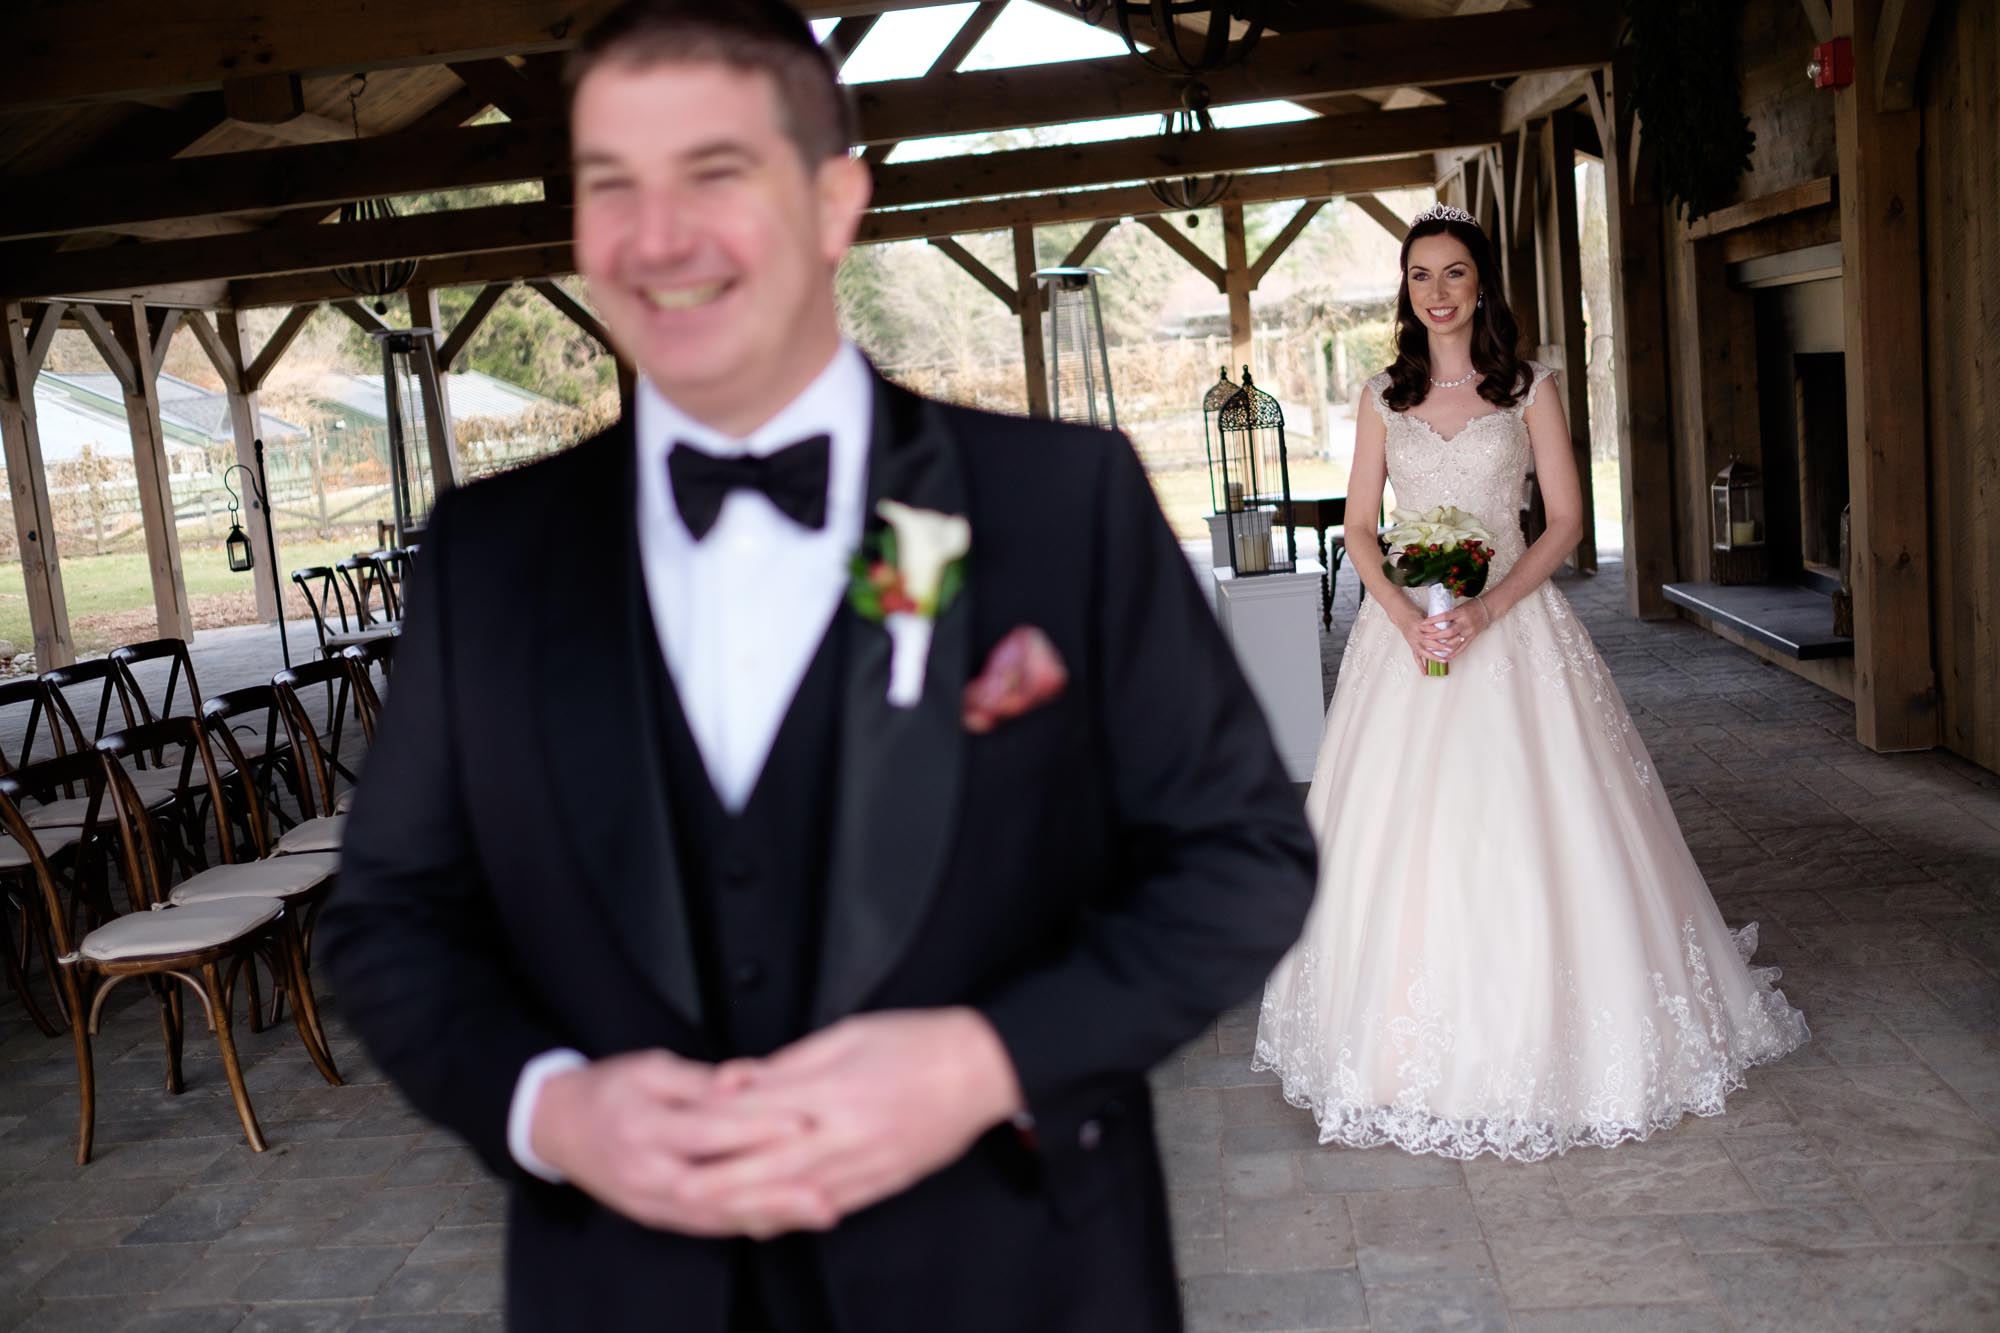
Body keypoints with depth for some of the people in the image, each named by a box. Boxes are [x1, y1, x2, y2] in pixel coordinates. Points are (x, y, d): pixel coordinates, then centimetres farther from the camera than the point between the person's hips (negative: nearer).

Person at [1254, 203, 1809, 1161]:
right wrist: (1404, 615, -11)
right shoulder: (1383, 399, 9)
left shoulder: (1529, 388, 4)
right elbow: (1358, 529, 7)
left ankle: (1536, 1041, 13)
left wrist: (1488, 608, -15)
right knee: (1403, 832, 1)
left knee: (1525, 828, -3)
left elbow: (1565, 522, 0)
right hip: (1405, 627, 2)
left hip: (1511, 623, -2)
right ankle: (1417, 1054, 14)